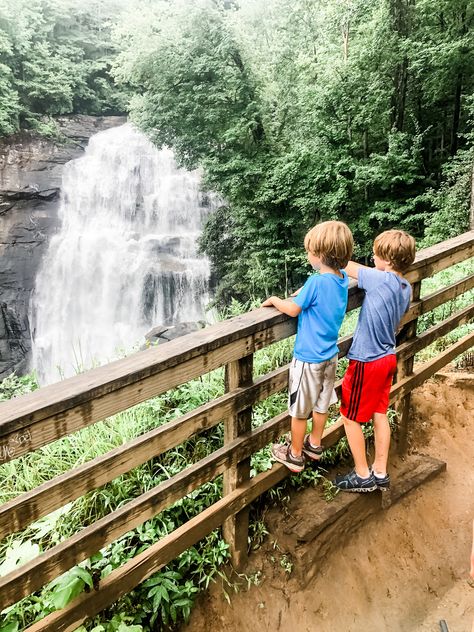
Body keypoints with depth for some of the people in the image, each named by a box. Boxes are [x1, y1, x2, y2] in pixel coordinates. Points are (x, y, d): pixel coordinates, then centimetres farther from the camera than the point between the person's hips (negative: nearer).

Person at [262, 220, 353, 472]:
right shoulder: (343, 279, -3)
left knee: (299, 409, 9)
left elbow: (293, 309, -16)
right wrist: (302, 293, 4)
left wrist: (274, 300, 0)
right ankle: (314, 445, 41)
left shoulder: (317, 282, -26)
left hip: (308, 358, -8)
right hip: (330, 355, 8)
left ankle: (295, 456, 24)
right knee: (321, 403, 23)